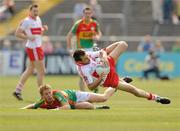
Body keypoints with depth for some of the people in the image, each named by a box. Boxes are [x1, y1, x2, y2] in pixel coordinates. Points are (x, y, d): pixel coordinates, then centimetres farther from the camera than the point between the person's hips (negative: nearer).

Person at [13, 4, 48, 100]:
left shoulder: (38, 19, 13)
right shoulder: (27, 21, -12)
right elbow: (17, 33, -13)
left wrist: (44, 29, 3)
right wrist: (28, 37, -22)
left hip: (37, 47, 9)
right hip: (33, 48, -9)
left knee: (30, 70, 14)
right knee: (41, 71, -5)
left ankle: (17, 90, 19)